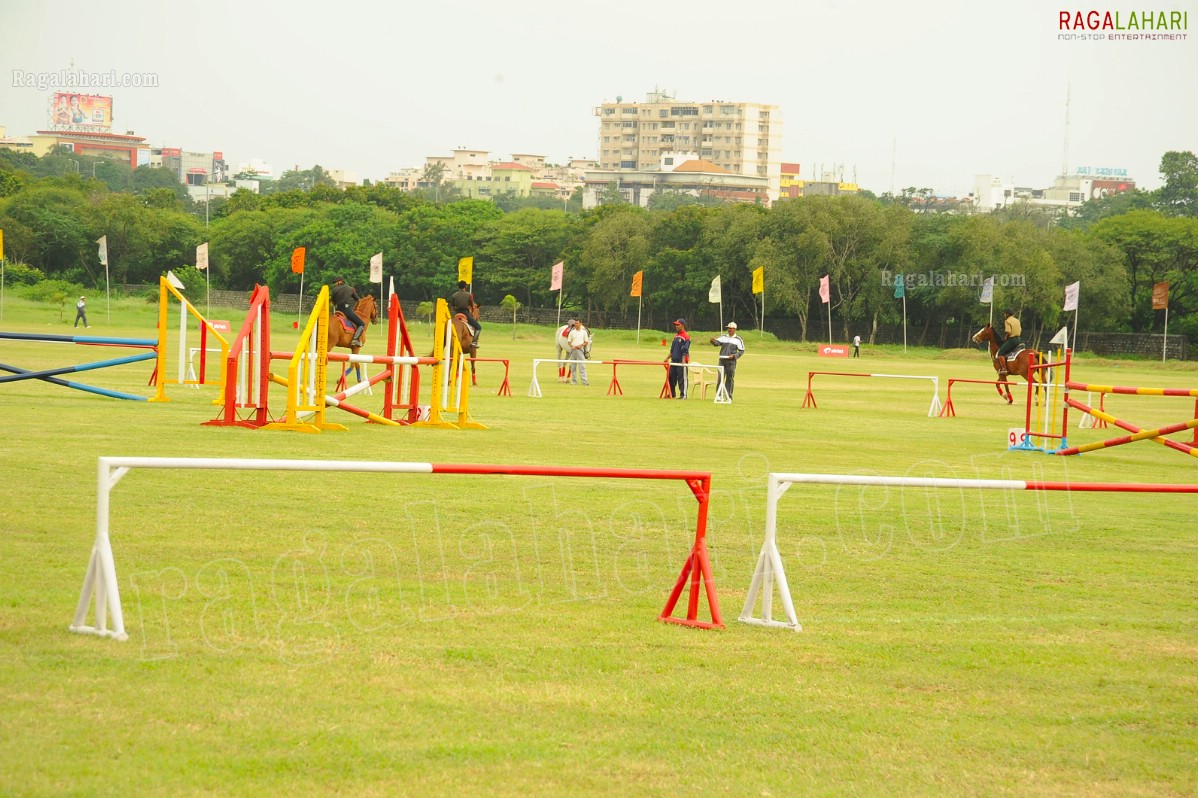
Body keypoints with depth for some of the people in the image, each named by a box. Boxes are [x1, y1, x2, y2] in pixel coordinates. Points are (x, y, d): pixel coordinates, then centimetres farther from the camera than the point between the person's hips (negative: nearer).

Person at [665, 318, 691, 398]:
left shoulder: (686, 336, -9)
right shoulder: (676, 335, 17)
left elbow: (685, 350, -16)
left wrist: (683, 360, -24)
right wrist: (668, 358, 19)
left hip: (681, 361, -9)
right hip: (674, 361, 9)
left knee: (682, 378, -6)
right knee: (671, 377, 11)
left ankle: (683, 395, -3)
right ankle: (672, 394, 21)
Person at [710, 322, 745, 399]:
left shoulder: (738, 339, 2)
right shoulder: (723, 337, 10)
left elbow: (741, 351, 3)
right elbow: (717, 343, -4)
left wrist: (734, 356, -12)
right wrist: (713, 341, -27)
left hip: (731, 361, -2)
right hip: (722, 360, 2)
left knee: (730, 378, 1)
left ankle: (729, 396, 8)